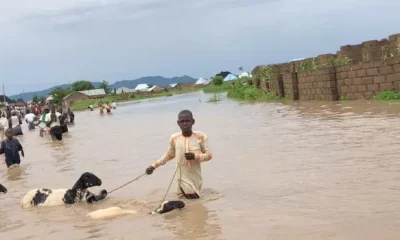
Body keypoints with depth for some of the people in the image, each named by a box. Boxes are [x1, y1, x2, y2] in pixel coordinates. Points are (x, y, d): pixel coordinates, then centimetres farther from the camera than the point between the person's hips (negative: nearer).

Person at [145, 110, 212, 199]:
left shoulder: (200, 136, -6)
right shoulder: (174, 138, -3)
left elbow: (209, 155, -3)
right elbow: (169, 155, 14)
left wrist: (195, 156, -21)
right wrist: (154, 165, 9)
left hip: (196, 178, 1)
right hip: (183, 178, -1)